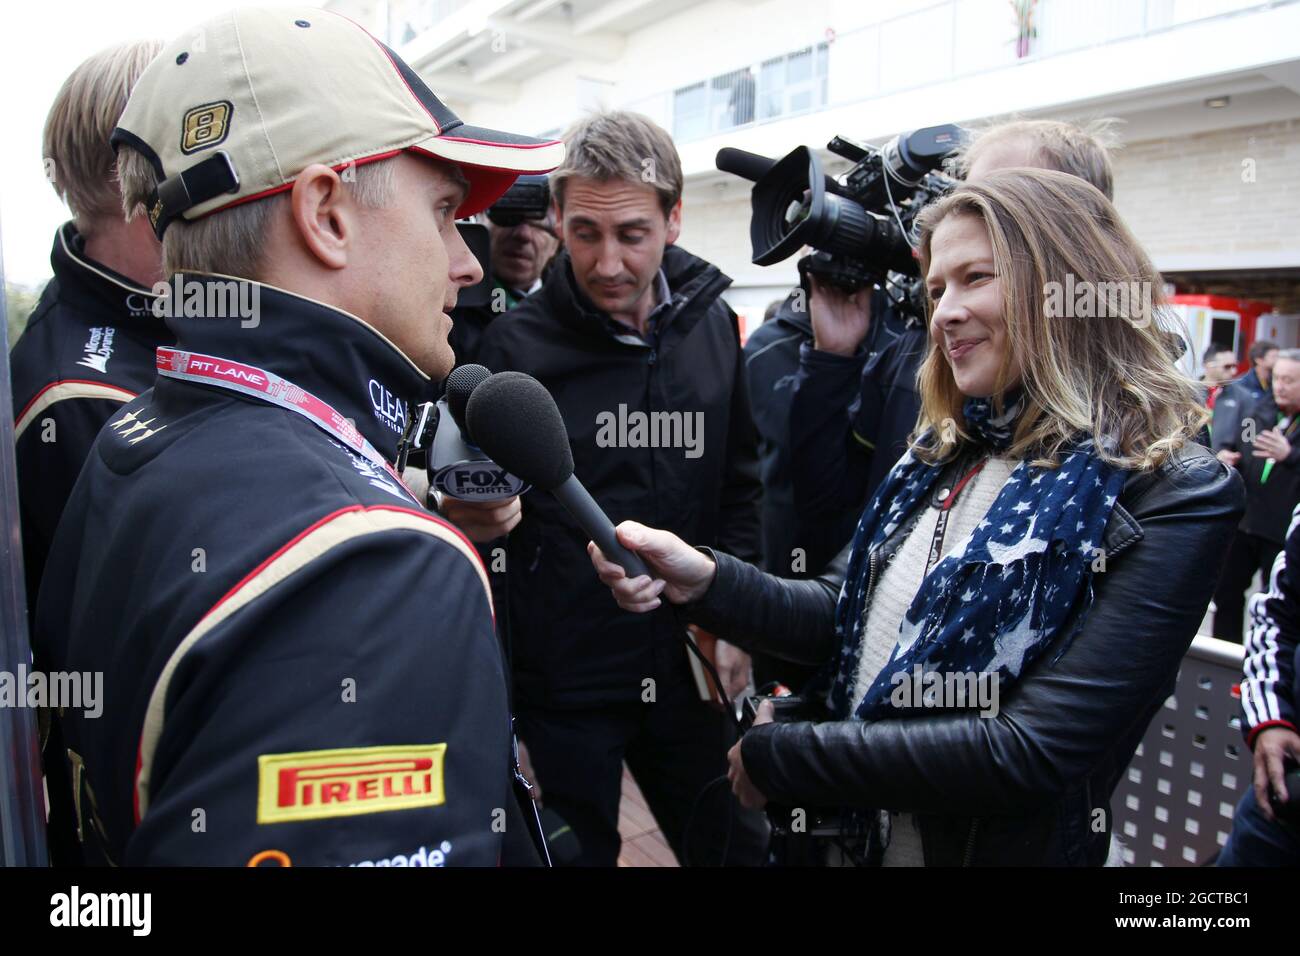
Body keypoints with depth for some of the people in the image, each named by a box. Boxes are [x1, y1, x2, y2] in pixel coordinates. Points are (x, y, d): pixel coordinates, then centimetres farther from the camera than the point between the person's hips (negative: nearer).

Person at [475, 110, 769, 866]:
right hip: (562, 673, -3)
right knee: (574, 852, 14)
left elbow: (741, 485, 8)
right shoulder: (519, 342, -9)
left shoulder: (714, 326, 1)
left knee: (733, 845, 19)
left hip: (687, 668, 4)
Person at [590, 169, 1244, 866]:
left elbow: (1033, 751, -24)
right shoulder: (942, 451, 2)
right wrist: (704, 581, -19)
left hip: (1002, 843, -5)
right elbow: (843, 617, -1)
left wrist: (776, 757, -19)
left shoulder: (1174, 495, -18)